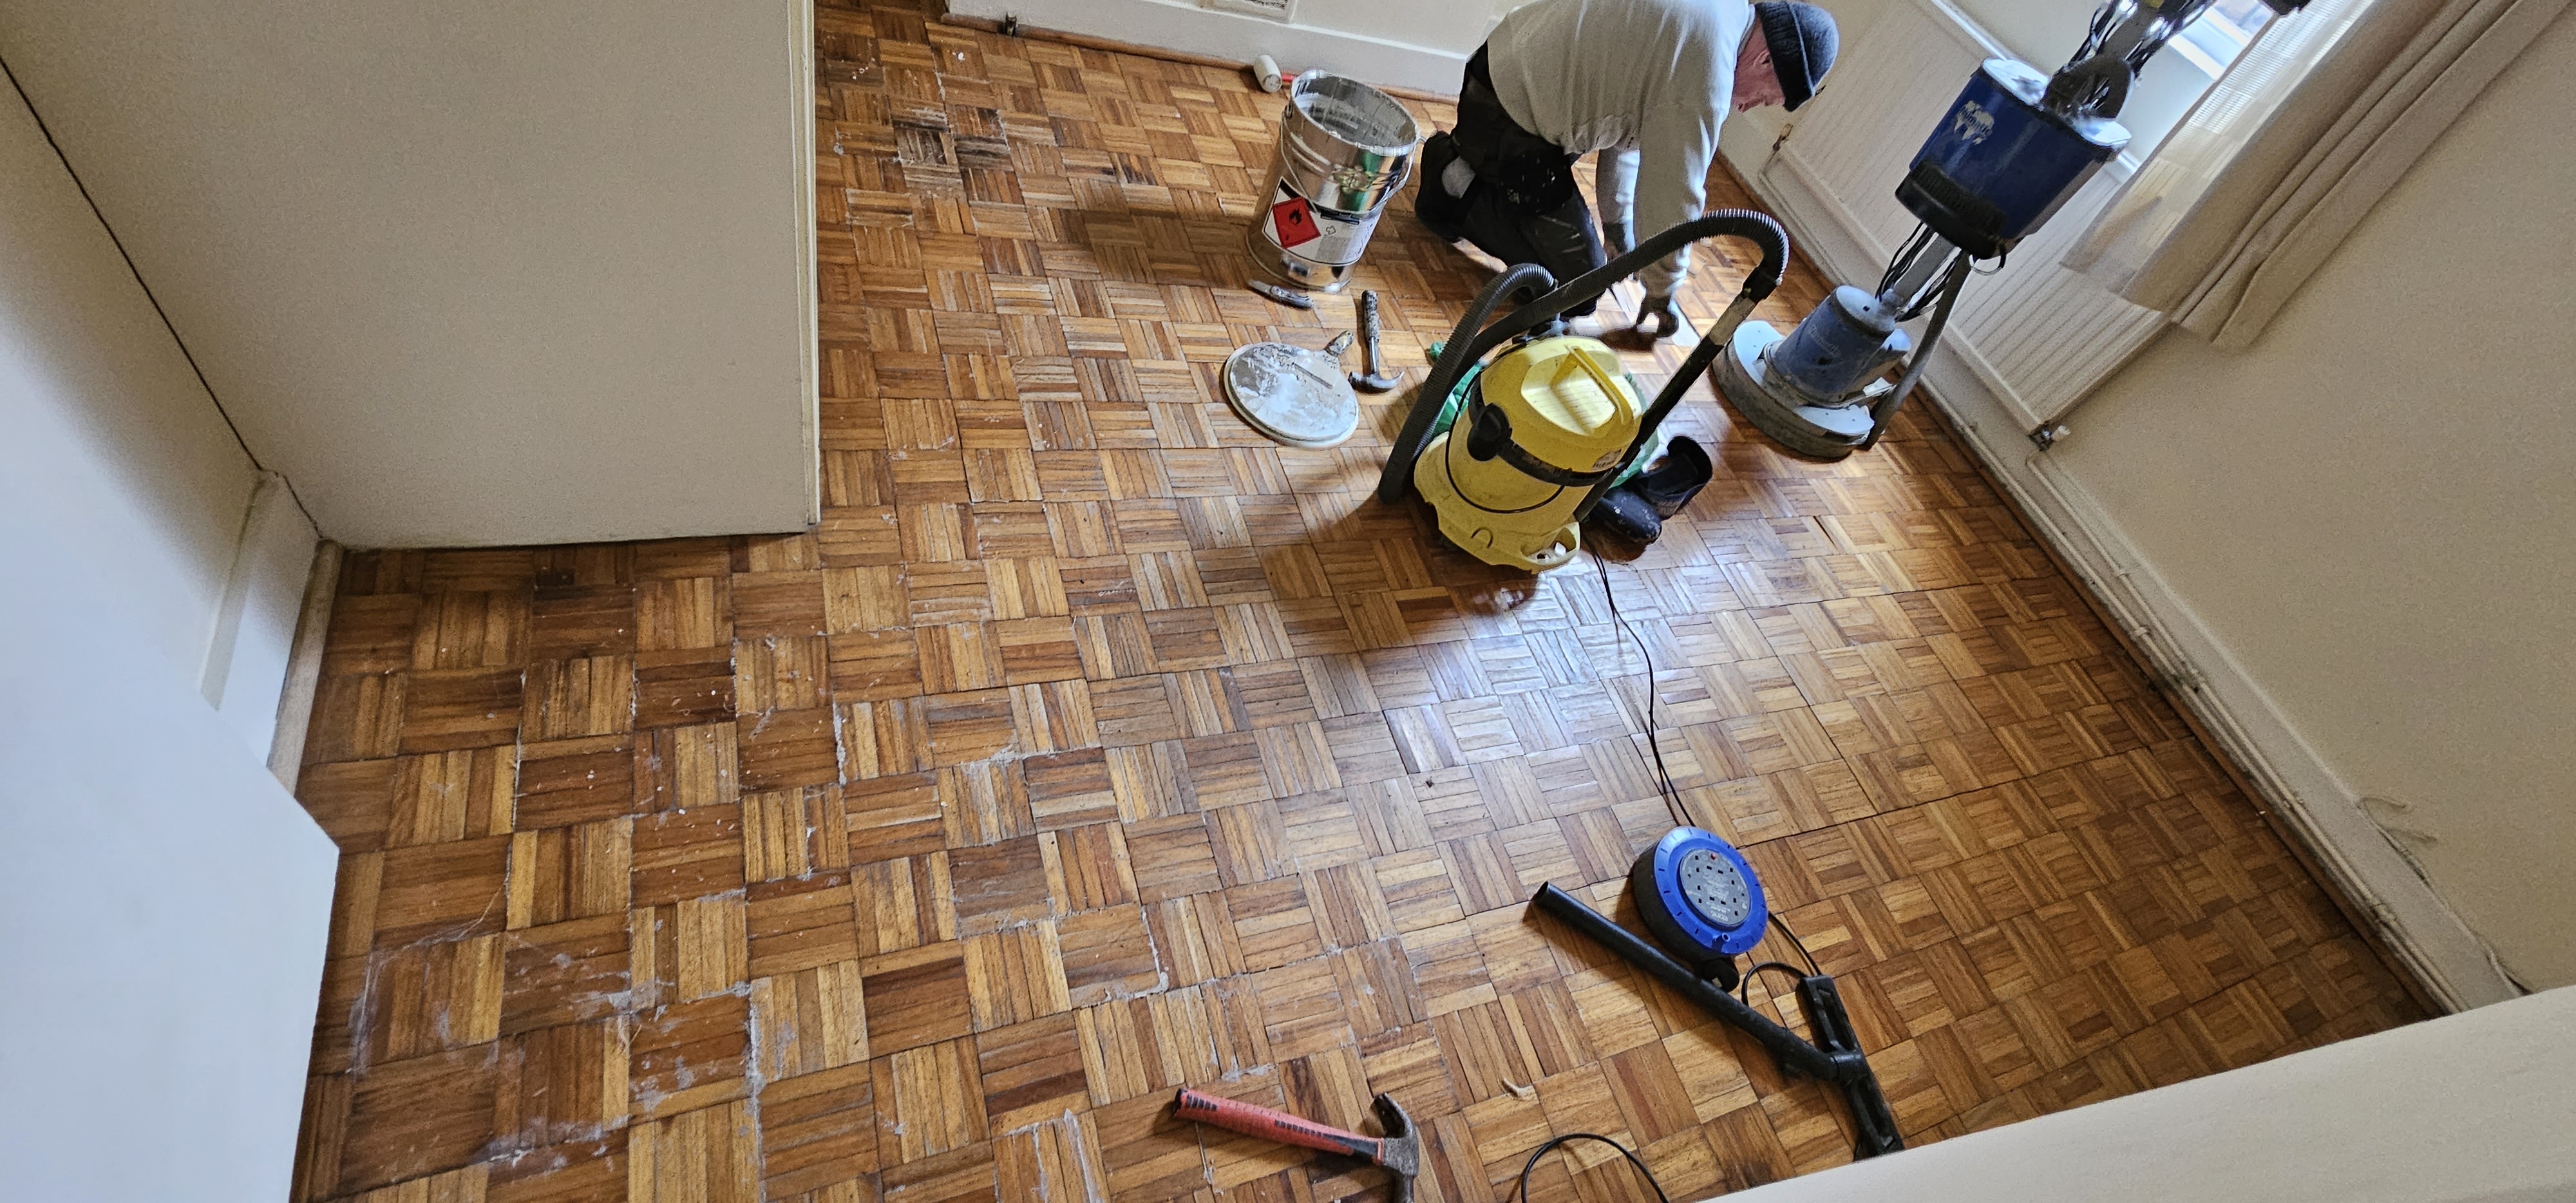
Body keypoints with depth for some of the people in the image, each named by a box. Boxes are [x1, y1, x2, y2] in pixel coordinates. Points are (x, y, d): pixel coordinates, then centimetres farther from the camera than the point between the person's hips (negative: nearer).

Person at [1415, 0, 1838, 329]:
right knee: (1577, 287, -1)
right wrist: (1661, 291, 2)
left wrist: (1617, 225, 20)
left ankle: (1460, 159, 19)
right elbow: (1672, 198, -14)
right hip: (1510, 126, -10)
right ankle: (1459, 190, -1)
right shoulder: (1706, 79, -21)